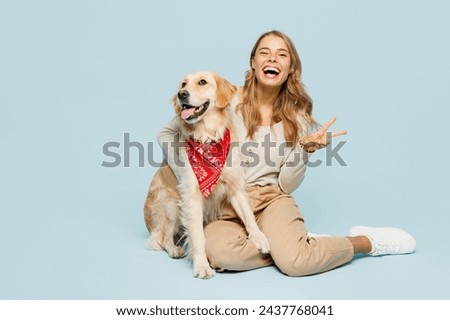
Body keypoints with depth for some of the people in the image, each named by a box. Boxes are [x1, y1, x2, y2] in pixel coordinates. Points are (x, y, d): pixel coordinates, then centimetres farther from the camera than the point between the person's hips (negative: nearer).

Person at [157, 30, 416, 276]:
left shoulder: (297, 115, 4)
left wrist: (305, 148, -14)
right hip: (222, 203, 0)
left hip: (271, 199, 1)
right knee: (222, 252, -37)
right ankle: (297, 244, -11)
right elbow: (167, 134, 2)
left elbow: (287, 185, 1)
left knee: (294, 261, -31)